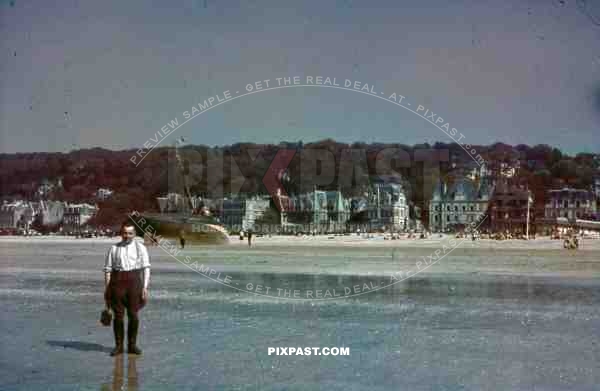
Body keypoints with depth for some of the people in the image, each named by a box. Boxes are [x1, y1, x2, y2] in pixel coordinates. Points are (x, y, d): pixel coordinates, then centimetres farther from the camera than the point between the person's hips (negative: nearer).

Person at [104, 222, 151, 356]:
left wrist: (145, 287, -8)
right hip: (118, 281, 1)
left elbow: (146, 268, 0)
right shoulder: (114, 248, 7)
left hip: (134, 281, 0)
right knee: (118, 315, 2)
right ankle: (118, 346, 12)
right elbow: (108, 269, 6)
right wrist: (107, 289, 0)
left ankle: (132, 345, 12)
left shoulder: (140, 247, 5)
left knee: (133, 314, 1)